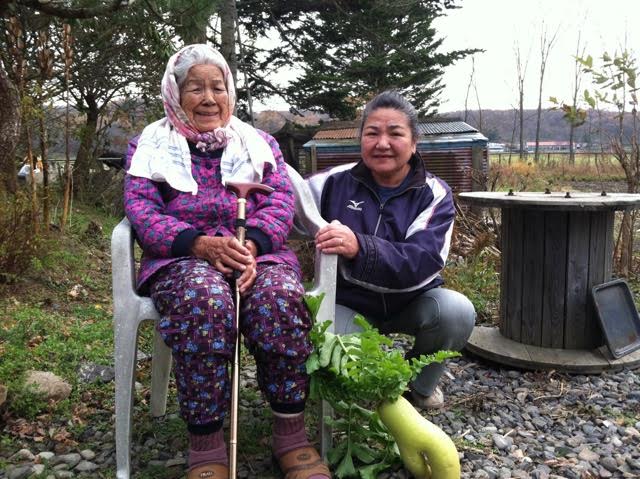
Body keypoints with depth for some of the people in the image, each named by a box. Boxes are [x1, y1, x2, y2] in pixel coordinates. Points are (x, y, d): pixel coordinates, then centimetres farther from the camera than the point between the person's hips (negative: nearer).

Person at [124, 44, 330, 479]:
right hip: (182, 259, -1)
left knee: (280, 296, -34)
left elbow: (281, 200, 5)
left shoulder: (258, 143, 20)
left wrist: (252, 245, -18)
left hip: (257, 254, 2)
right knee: (204, 298, -38)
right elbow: (140, 209, 0)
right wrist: (201, 244, -20)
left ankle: (292, 436, -18)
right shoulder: (150, 145, 15)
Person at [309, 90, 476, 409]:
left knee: (457, 312, -30)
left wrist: (359, 248, -45)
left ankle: (420, 384, 3)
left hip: (412, 302, 1)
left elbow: (423, 261, -27)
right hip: (351, 304, 0)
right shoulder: (335, 183, -6)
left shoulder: (434, 194, -11)